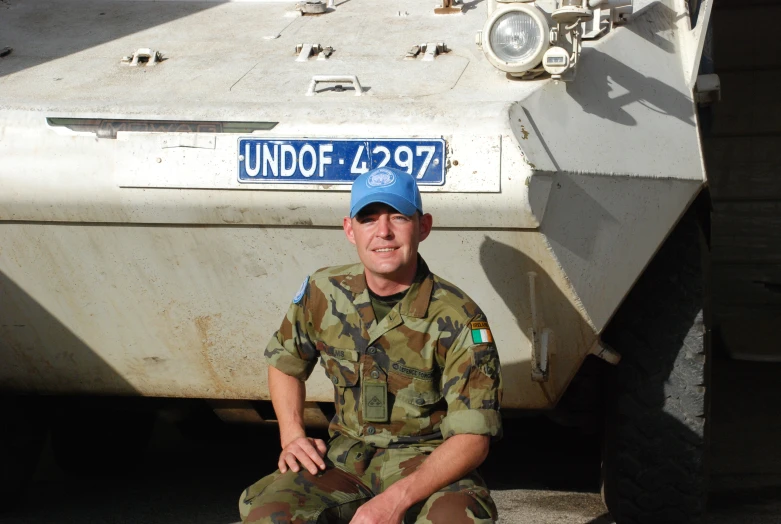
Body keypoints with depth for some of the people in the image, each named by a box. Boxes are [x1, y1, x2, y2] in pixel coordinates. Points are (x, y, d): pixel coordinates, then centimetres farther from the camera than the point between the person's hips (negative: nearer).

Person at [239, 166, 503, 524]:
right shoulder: (325, 293, -2)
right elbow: (284, 362, 20)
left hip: (428, 461, -3)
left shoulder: (458, 319, -15)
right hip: (348, 454, 3)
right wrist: (292, 436, 2)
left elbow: (472, 437, -17)